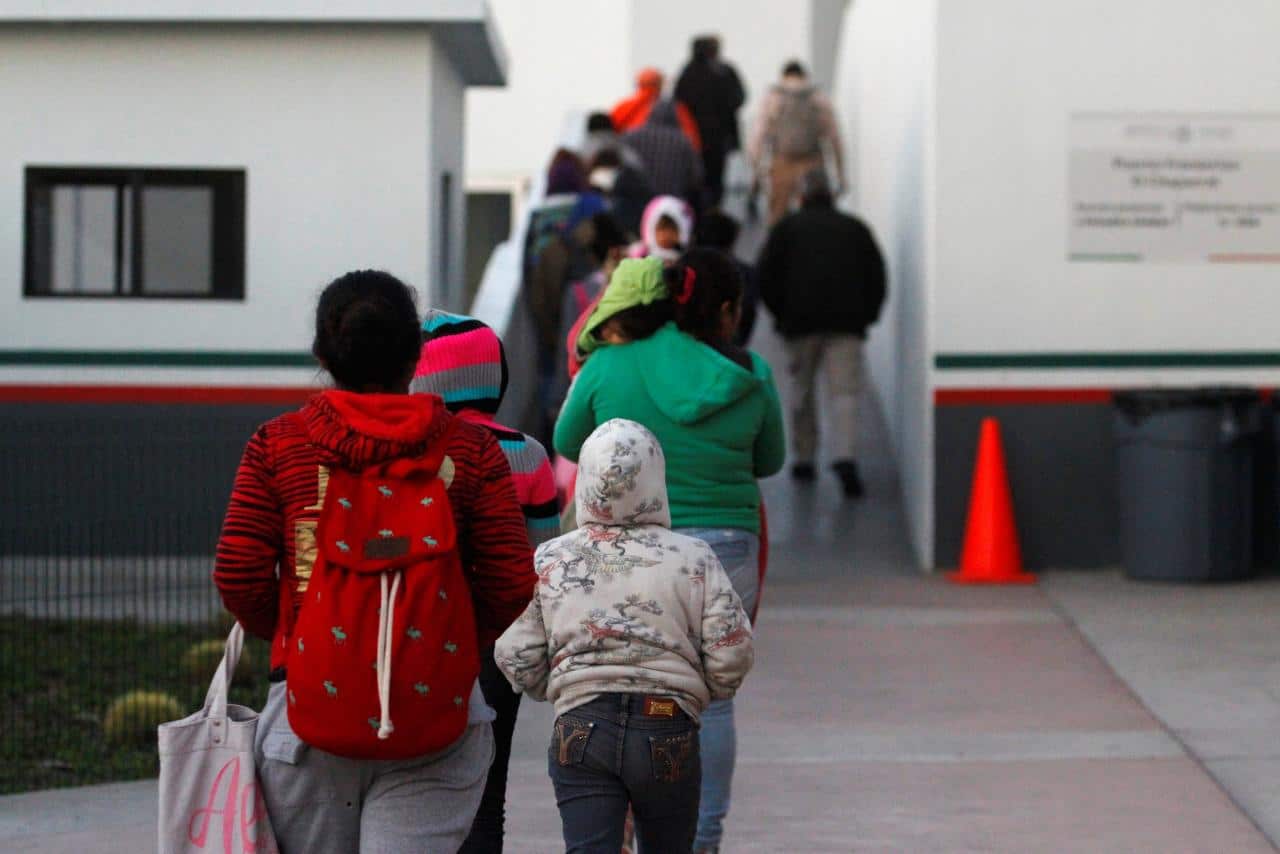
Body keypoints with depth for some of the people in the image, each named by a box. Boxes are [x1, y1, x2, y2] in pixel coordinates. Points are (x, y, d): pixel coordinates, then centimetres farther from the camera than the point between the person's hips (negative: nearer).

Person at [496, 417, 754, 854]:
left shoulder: (549, 560, 2)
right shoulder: (693, 559, -2)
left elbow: (517, 659, 2)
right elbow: (730, 655, -6)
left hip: (581, 728, 0)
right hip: (668, 731, 0)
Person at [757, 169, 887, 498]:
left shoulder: (788, 227, 11)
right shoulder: (855, 228, 15)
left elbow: (766, 274, 5)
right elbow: (876, 275, 11)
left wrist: (780, 313, 14)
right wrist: (866, 315, 17)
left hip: (801, 322, 0)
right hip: (847, 323, 0)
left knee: (802, 391, 14)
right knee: (845, 391, -6)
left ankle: (803, 458, 18)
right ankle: (844, 456, -25)